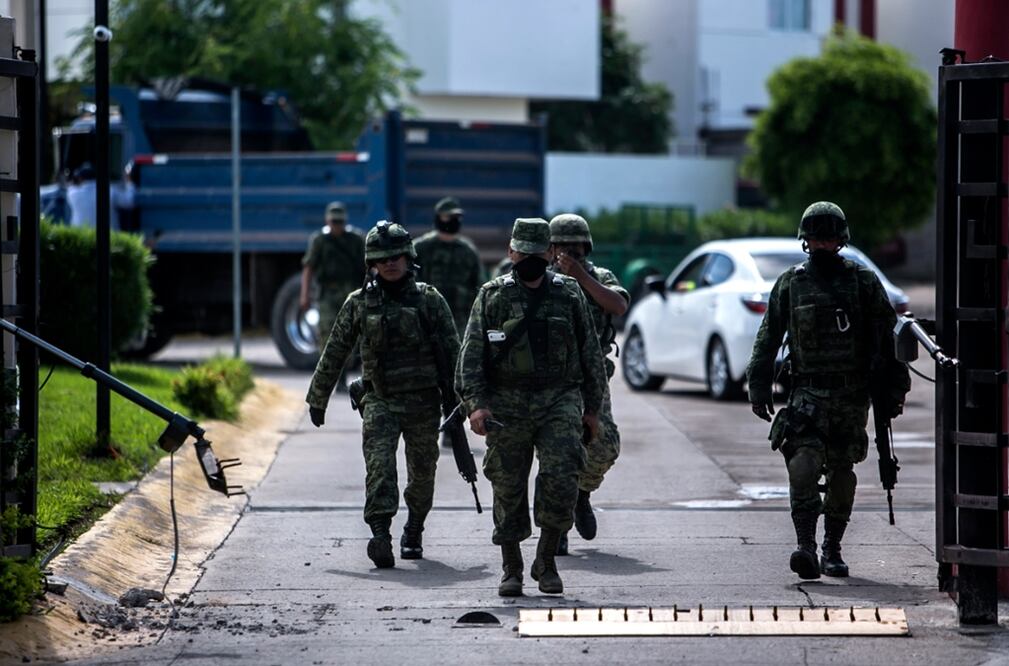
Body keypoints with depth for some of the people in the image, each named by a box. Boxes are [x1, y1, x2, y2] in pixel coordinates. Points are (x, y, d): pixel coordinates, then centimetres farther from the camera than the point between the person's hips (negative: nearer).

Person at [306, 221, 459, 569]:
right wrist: (317, 399, 14)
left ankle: (413, 534, 30)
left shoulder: (429, 299, 1)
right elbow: (333, 354, 12)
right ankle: (380, 535, -29)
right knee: (379, 464, -19)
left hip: (423, 400, 0)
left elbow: (452, 350, 2)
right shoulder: (359, 303, 5)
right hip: (380, 400, 0)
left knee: (422, 474, 9)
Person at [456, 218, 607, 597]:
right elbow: (471, 354, -2)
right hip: (506, 405, 0)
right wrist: (475, 404, -14)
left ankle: (546, 560, 2)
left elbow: (590, 353, 13)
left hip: (559, 400, 0)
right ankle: (511, 571, 15)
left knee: (562, 480, -14)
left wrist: (592, 408, 11)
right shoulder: (492, 296, 4)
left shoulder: (569, 295, 8)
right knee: (508, 489, 2)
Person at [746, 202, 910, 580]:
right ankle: (806, 548, -23)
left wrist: (893, 391, 2)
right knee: (803, 465, -18)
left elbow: (886, 339, 6)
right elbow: (768, 339, 11)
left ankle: (832, 550, 18)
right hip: (807, 392, -1)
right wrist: (759, 390, 6)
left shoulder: (864, 282, 4)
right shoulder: (790, 284, 6)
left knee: (842, 474, 7)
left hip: (852, 396, 1)